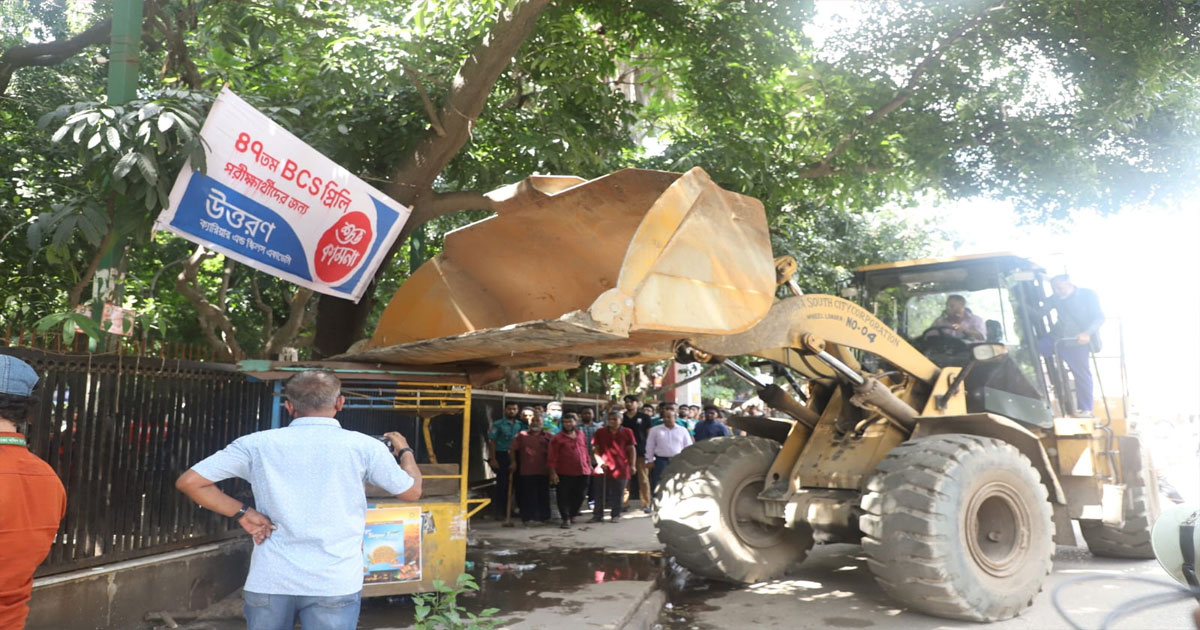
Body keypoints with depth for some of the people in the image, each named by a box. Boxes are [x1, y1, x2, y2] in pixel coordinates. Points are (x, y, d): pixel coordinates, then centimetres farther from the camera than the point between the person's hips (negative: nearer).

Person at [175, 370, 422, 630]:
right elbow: (412, 491, 10)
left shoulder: (258, 444, 2)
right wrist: (404, 451, 29)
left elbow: (188, 481, 3)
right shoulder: (363, 446, -3)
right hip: (334, 584, -2)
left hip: (268, 581, 3)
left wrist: (242, 513, 3)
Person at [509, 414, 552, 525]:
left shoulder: (548, 437, 8)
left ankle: (544, 516, 18)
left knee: (543, 494, 7)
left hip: (543, 471, 1)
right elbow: (512, 450, 6)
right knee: (528, 495, 1)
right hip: (527, 471, -1)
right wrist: (513, 462, -1)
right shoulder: (522, 435, 7)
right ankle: (527, 517, 8)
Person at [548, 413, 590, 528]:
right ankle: (566, 519, 8)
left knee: (579, 496, 12)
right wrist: (553, 473, -12)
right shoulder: (557, 438, -6)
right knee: (564, 497, -1)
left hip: (582, 472, 5)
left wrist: (589, 465, 19)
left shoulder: (580, 434, 10)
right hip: (565, 474, -5)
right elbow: (552, 457, -7)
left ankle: (572, 515, 28)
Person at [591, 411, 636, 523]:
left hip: (621, 468, -1)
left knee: (617, 494, 7)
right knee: (600, 494, 5)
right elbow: (596, 449, 5)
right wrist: (600, 461, -9)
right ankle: (598, 515, 14)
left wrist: (632, 465, 1)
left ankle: (616, 515, 18)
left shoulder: (627, 432, 3)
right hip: (603, 468, 1)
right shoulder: (600, 433, 5)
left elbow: (632, 449, 6)